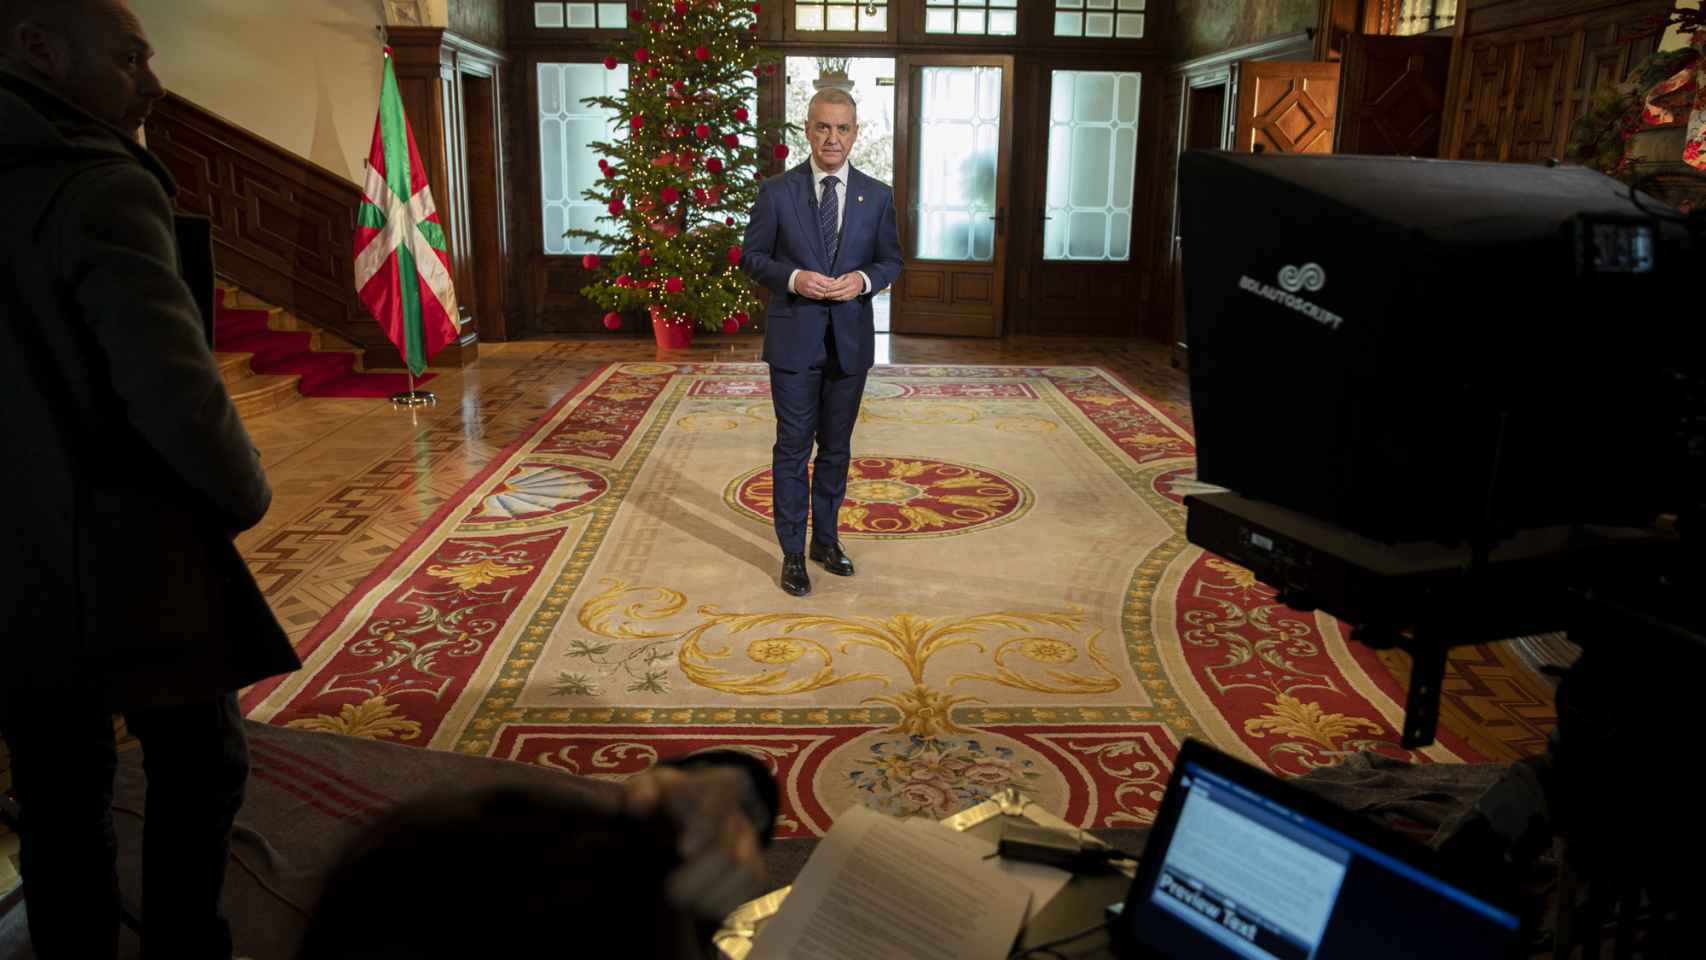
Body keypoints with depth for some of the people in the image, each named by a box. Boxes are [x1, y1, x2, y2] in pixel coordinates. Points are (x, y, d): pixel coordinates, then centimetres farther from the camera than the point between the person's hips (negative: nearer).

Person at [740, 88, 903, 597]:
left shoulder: (877, 195, 3)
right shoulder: (777, 191, -2)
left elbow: (891, 259, 10)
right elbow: (752, 256, 1)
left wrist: (864, 279, -12)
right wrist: (793, 278, -17)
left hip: (850, 339, 2)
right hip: (794, 339, -2)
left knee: (836, 447, 13)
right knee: (793, 447, 3)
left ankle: (826, 538, 29)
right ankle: (793, 551, 13)